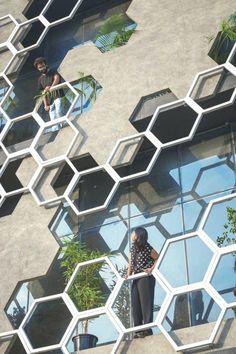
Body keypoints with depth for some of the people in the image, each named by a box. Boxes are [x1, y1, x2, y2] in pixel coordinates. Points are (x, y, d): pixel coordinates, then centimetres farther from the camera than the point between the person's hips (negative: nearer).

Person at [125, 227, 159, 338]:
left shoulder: (147, 248, -13)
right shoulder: (132, 248, 8)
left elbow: (158, 259, -6)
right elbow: (130, 262, 12)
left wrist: (151, 269, -16)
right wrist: (128, 273, -2)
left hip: (146, 278, -8)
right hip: (136, 279, 8)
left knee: (146, 303, -7)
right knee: (135, 304, 7)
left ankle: (147, 329, -5)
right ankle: (138, 330, 12)